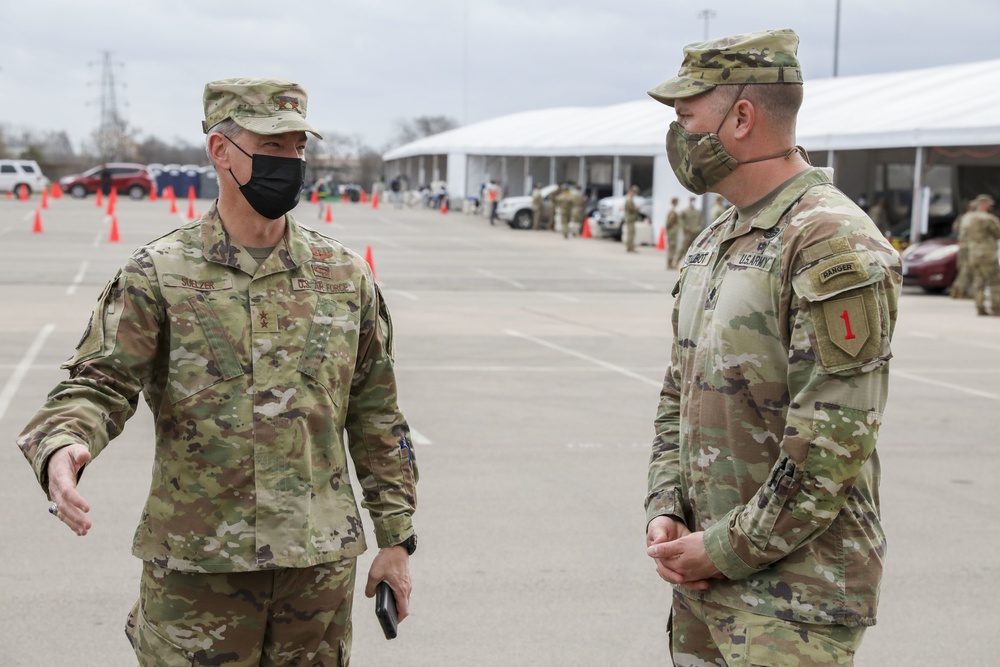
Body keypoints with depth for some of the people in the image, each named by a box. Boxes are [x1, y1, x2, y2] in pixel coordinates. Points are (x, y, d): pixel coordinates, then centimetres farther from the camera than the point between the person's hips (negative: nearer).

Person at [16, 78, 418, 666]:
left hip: (321, 562, 3)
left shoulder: (346, 276, 6)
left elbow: (376, 416, 11)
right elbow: (99, 384, -8)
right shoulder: (157, 275, -2)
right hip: (197, 566, -2)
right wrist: (61, 446, -31)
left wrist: (397, 537, 10)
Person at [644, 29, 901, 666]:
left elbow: (833, 440, -21)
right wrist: (664, 513, 2)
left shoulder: (834, 246, -17)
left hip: (794, 593, -8)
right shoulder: (711, 244, 13)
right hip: (703, 577, 8)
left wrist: (725, 550, -15)